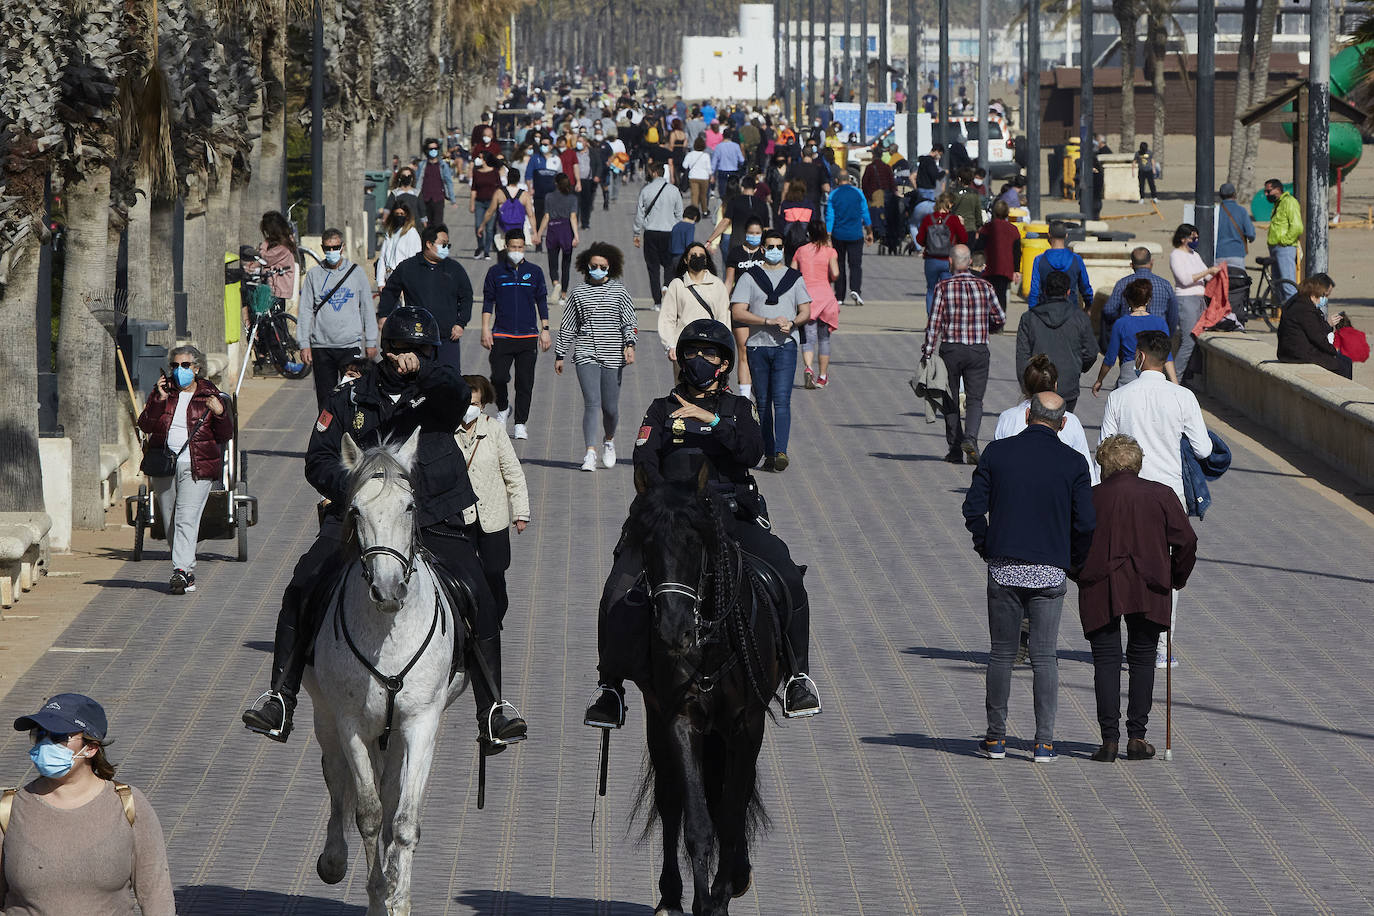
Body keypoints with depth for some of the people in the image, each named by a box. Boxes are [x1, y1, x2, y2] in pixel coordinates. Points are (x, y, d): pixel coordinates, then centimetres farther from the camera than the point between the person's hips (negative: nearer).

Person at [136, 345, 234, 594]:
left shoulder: (211, 396, 6)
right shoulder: (163, 391, 12)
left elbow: (226, 436, 5)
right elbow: (145, 425, 2)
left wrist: (220, 413, -13)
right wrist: (159, 400, -11)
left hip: (196, 466, -4)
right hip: (163, 462, 4)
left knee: (187, 519, -16)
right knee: (169, 522, 7)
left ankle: (181, 571, -22)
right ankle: (188, 573, 19)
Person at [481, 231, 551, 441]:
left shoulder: (534, 272, 8)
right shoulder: (496, 272, 6)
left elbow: (542, 302, 12)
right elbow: (488, 301, 8)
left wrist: (545, 330, 8)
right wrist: (485, 329, 0)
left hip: (528, 336, 1)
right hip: (502, 335, -1)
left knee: (525, 382, -1)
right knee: (499, 377, -8)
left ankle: (521, 423, 6)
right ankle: (502, 409, 20)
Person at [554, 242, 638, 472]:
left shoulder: (619, 291, 6)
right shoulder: (579, 293, 8)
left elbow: (629, 321, 4)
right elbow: (567, 326, 14)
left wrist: (629, 344, -12)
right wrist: (559, 355, 15)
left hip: (612, 356, 0)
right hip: (586, 355, 0)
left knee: (610, 407, 4)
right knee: (592, 403, -13)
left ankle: (609, 440, 34)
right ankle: (590, 453, -16)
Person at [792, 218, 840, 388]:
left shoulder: (801, 251, 7)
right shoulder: (830, 251, 0)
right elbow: (835, 274, -13)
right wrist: (830, 280, 9)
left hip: (806, 295, 0)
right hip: (825, 295, 0)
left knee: (808, 337, -5)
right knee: (824, 338, 14)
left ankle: (808, 368, -31)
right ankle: (823, 376, 22)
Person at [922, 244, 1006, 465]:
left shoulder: (943, 287, -6)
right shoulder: (985, 287, 2)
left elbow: (934, 322, -9)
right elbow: (1000, 319, 9)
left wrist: (927, 353, -6)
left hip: (950, 349, -1)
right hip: (979, 351, 1)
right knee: (975, 399, 4)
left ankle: (955, 448, 12)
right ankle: (970, 438, -20)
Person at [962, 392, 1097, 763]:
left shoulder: (997, 452, 0)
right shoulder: (1073, 463, -3)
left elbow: (973, 509, -1)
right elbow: (1086, 523, -5)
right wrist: (1074, 563, 11)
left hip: (1003, 569, 1)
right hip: (1050, 572, -1)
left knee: (1001, 655, 10)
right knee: (1045, 658, 4)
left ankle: (996, 738, 12)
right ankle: (1044, 742, 2)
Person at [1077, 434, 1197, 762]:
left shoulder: (1090, 498, 1)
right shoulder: (1160, 495, 4)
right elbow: (1186, 540, 1)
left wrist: (1081, 576, 16)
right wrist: (1176, 579, 14)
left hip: (1100, 590, -1)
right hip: (1147, 591, 1)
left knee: (1106, 661, 3)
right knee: (1142, 659, 11)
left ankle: (1110, 739, -4)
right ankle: (1136, 737, 8)